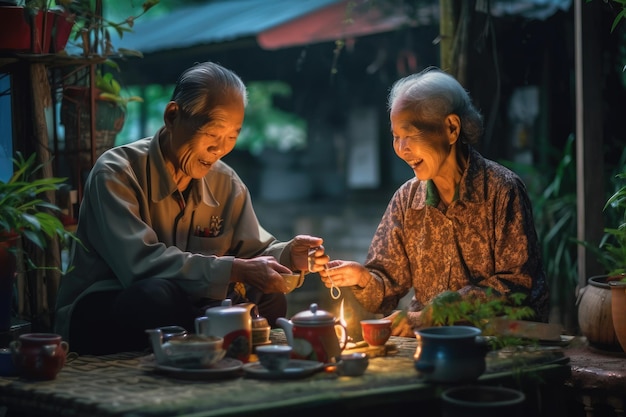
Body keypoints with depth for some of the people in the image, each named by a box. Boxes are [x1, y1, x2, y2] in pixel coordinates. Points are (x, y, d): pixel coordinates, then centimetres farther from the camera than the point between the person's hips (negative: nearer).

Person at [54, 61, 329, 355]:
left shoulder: (226, 184, 4)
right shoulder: (116, 173, -17)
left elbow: (253, 252, 9)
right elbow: (139, 262, -30)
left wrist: (289, 256, -14)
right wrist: (234, 270, -34)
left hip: (182, 313, 5)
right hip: (97, 318, -4)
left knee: (269, 302, -19)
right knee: (158, 295, -37)